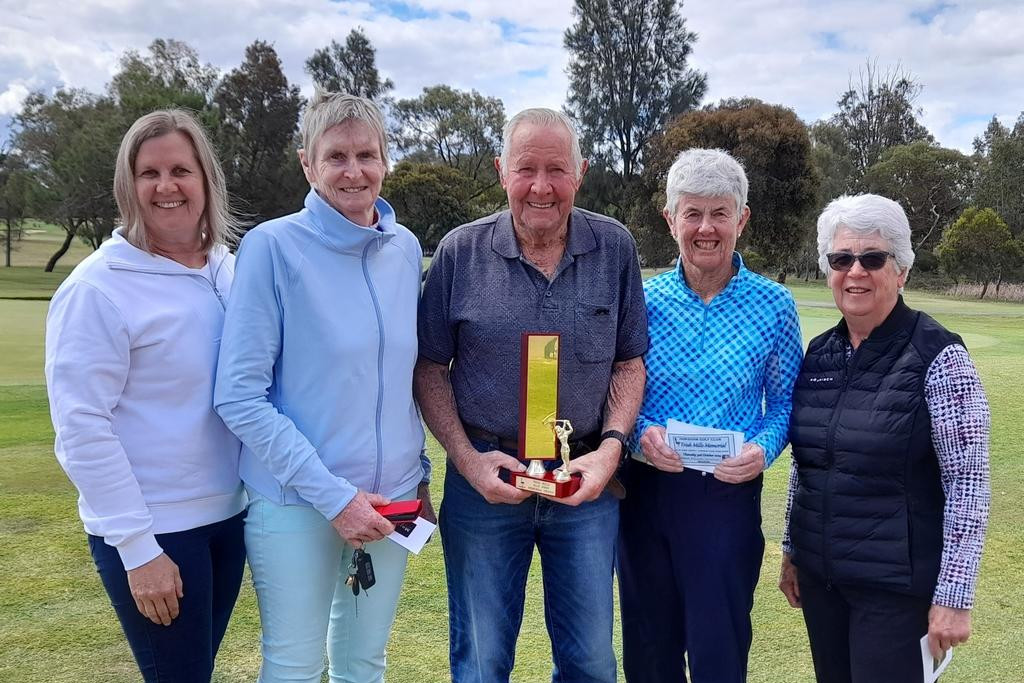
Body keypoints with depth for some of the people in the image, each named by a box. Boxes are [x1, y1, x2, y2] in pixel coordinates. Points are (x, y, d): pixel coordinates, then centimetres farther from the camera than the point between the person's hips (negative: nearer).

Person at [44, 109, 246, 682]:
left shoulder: (230, 270, 3)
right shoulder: (99, 288, -14)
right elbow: (82, 427, -16)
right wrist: (137, 547, -16)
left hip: (229, 514, 6)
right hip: (151, 529, -5)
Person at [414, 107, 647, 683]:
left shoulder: (615, 248, -1)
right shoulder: (461, 252, -5)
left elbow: (630, 361, 4)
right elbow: (430, 367, 0)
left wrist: (610, 448, -10)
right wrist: (468, 460, -10)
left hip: (587, 482, 1)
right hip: (484, 481, -1)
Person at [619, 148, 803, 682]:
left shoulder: (774, 306, -3)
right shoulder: (643, 301, -1)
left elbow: (784, 400, 4)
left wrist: (763, 448, -15)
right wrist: (639, 433, -15)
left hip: (728, 494, -1)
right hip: (643, 490, 2)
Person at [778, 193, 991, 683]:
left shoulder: (938, 356, -12)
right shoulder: (820, 353, 4)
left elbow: (968, 483, -13)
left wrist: (954, 595, -15)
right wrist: (791, 550, 13)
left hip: (897, 583, -5)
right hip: (819, 574, 5)